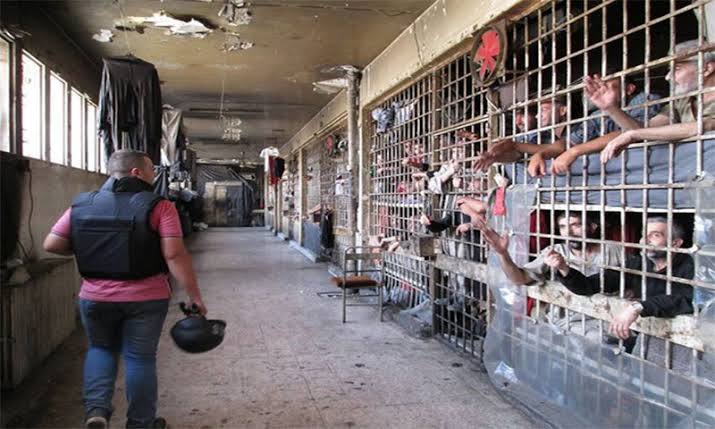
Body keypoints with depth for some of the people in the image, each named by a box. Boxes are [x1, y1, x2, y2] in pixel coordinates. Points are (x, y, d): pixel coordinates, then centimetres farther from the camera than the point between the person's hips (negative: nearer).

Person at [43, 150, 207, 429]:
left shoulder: (81, 205, 2)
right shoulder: (158, 206, -11)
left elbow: (52, 245, 3)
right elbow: (174, 255, -18)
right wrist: (194, 296, -14)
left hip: (95, 297, 3)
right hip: (146, 298, -3)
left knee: (101, 348, 25)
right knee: (140, 357, 11)